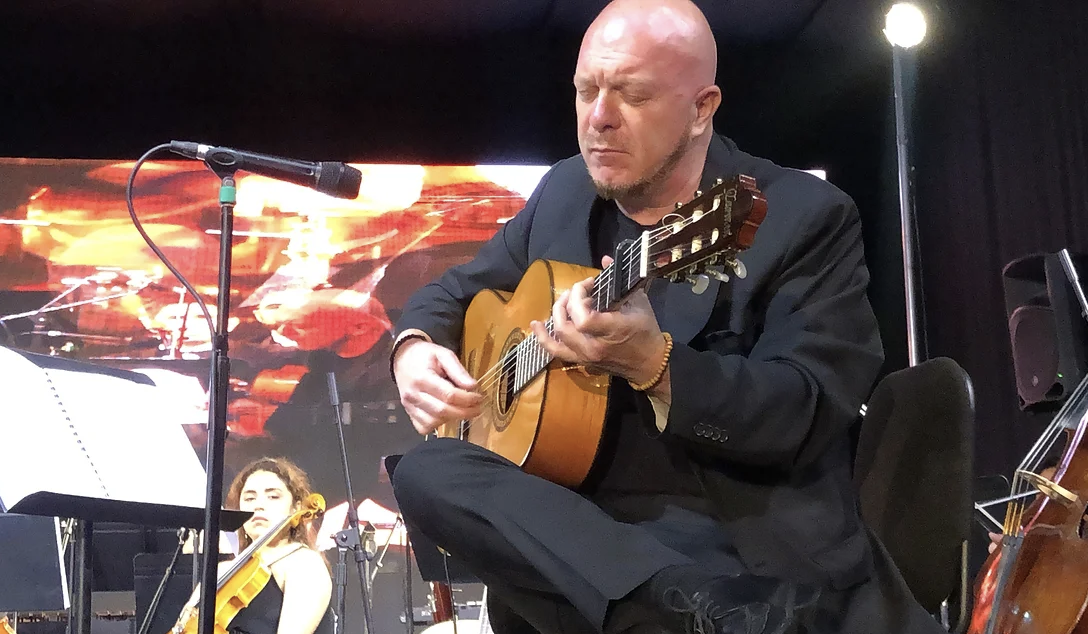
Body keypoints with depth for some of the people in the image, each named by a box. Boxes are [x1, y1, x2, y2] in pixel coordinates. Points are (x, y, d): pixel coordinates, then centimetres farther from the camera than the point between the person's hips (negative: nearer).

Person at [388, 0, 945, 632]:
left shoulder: (805, 219, -5)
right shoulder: (563, 191, 12)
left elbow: (809, 417, -15)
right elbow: (460, 289, 25)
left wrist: (653, 364, -30)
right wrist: (416, 346, 1)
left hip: (758, 540, -6)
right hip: (578, 519, 7)